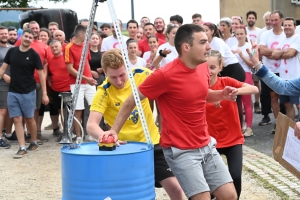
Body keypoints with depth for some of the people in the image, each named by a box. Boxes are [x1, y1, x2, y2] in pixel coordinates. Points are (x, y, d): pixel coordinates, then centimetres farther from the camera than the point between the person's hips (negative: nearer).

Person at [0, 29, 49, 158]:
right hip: (12, 92, 3)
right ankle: (22, 148, 2)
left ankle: (34, 143, 28)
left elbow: (41, 74, -5)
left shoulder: (34, 55, -7)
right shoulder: (12, 51, 2)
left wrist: (44, 93, -9)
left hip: (28, 92, -3)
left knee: (29, 118, 8)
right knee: (17, 119, 0)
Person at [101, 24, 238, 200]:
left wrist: (222, 94, 2)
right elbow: (131, 102, -11)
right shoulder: (165, 75, -20)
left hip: (206, 145, 7)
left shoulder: (203, 67, 2)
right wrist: (114, 130, -14)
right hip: (181, 151, -7)